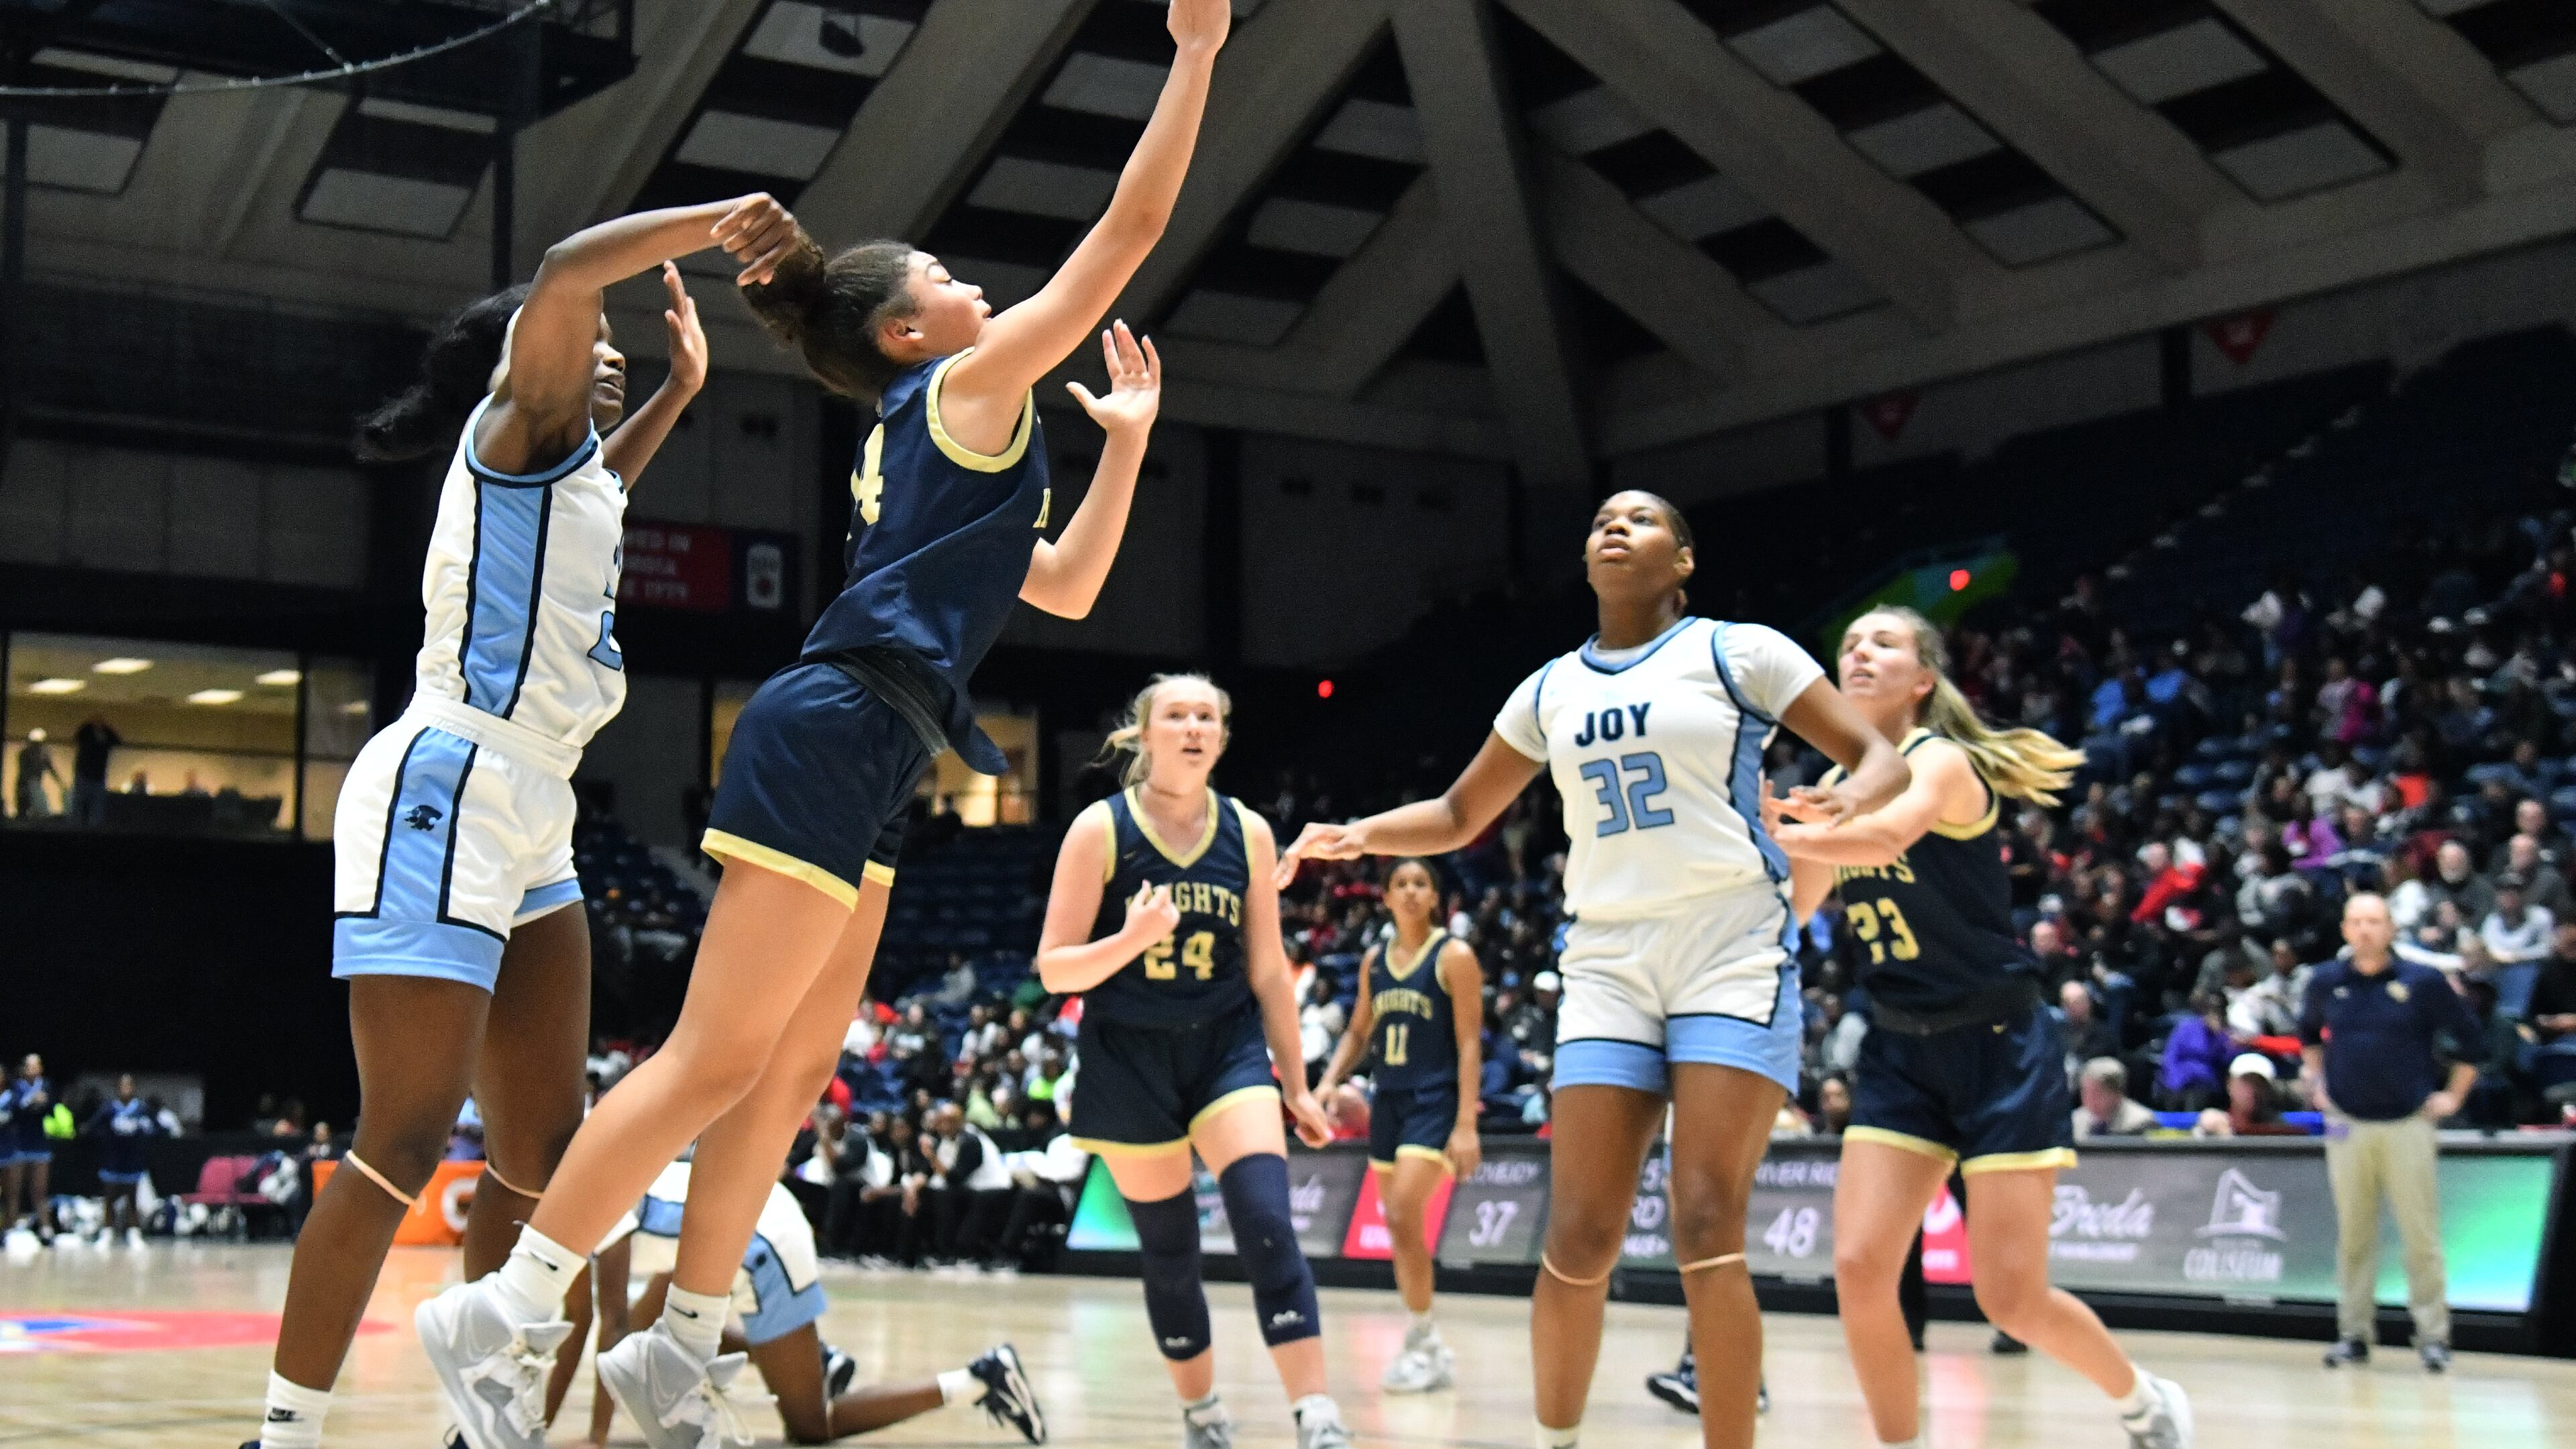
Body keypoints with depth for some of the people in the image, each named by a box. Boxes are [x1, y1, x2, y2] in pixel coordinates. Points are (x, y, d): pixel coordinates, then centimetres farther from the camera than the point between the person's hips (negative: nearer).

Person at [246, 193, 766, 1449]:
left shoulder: (567, 467, 24)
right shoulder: (520, 423, -1)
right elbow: (564, 274, -21)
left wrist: (680, 387, 44)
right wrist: (717, 221, -14)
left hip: (527, 826, 10)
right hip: (445, 791, -10)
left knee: (545, 1145, 7)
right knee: (407, 1139, -14)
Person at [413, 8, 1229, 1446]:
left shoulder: (926, 443, 26)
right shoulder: (966, 390, 0)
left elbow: (1067, 587, 33)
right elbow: (1130, 229, -3)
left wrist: (1128, 437, 30)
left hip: (858, 767, 10)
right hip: (834, 738, -10)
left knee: (792, 1076, 9)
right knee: (720, 1059, -11)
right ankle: (489, 1317, -8)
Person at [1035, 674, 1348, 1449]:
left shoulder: (1248, 832, 1)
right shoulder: (1101, 829, -7)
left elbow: (1268, 972, 8)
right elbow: (1055, 969, -8)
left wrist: (1295, 1086, 8)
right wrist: (1133, 937, -26)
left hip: (1227, 1049, 1)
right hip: (1129, 1063, -1)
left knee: (1267, 1226, -18)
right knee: (1168, 1254, 8)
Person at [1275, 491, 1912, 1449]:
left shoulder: (1739, 652, 3)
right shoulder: (1551, 691, 15)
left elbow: (1878, 757, 0)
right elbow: (1461, 815, 24)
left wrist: (1854, 801, -23)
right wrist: (1360, 837, 6)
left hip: (1734, 949, -3)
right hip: (1608, 963, 3)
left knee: (1706, 1227, -14)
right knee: (1580, 1238, -5)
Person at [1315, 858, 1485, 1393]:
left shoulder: (1454, 957, -7)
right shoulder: (1374, 960, 10)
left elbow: (1469, 1044, -11)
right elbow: (1359, 1032, 19)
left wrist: (1466, 1125, -17)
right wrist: (1330, 1080, 2)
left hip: (1434, 1101, -7)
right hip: (1386, 1100, 7)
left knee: (1403, 1214, -19)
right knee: (1398, 1227, 7)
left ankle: (1424, 1339, -8)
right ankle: (1426, 1350, 16)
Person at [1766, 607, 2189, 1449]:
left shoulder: (1942, 760, -14)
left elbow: (1886, 836, -37)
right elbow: (1793, 909, 6)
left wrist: (1777, 834, -31)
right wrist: (1784, 825, -10)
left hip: (1999, 1046, -6)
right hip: (1900, 1052, 6)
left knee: (2012, 1297, -5)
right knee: (1859, 1269, -10)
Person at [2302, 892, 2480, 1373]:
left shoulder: (2423, 982, -4)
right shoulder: (2326, 982, 4)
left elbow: (2470, 1037, 6)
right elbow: (2309, 1032, 25)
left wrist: (2454, 1095, 3)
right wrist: (2315, 1081, 15)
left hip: (2407, 1124, -2)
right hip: (2348, 1125, 2)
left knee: (2421, 1234, -2)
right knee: (2353, 1234, 6)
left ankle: (2433, 1336, 5)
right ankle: (2354, 1333, 13)